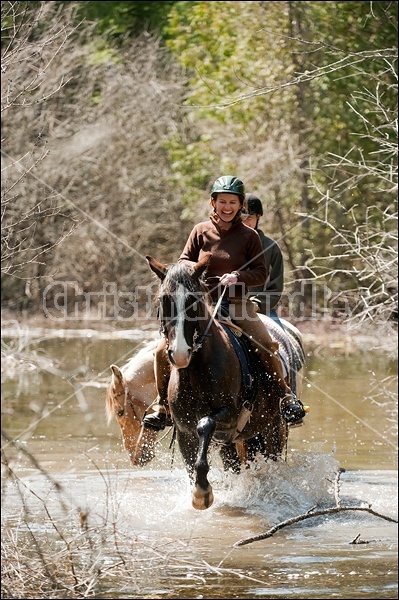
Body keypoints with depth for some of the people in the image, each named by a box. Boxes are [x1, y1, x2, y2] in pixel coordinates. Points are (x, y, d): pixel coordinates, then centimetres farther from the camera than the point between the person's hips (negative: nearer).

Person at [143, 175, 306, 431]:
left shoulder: (249, 236, 2)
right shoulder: (201, 231, 6)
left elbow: (261, 273, 2)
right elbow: (183, 261, 13)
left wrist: (238, 276, -17)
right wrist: (194, 268, -10)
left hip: (238, 304, -1)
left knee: (267, 345, -25)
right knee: (163, 349, -14)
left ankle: (286, 395, -5)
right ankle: (163, 404, 4)